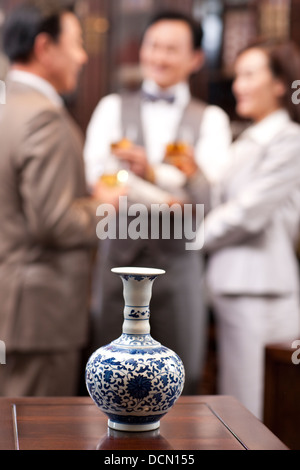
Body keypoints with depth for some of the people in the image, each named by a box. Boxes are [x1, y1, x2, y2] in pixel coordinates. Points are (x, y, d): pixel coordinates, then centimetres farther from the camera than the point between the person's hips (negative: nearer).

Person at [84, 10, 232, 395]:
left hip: (179, 260, 0)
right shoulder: (113, 108, 12)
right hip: (119, 257, 0)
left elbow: (211, 188, -6)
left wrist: (153, 172, -20)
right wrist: (164, 202, -12)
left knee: (181, 381, 4)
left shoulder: (210, 119, 10)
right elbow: (96, 174, -4)